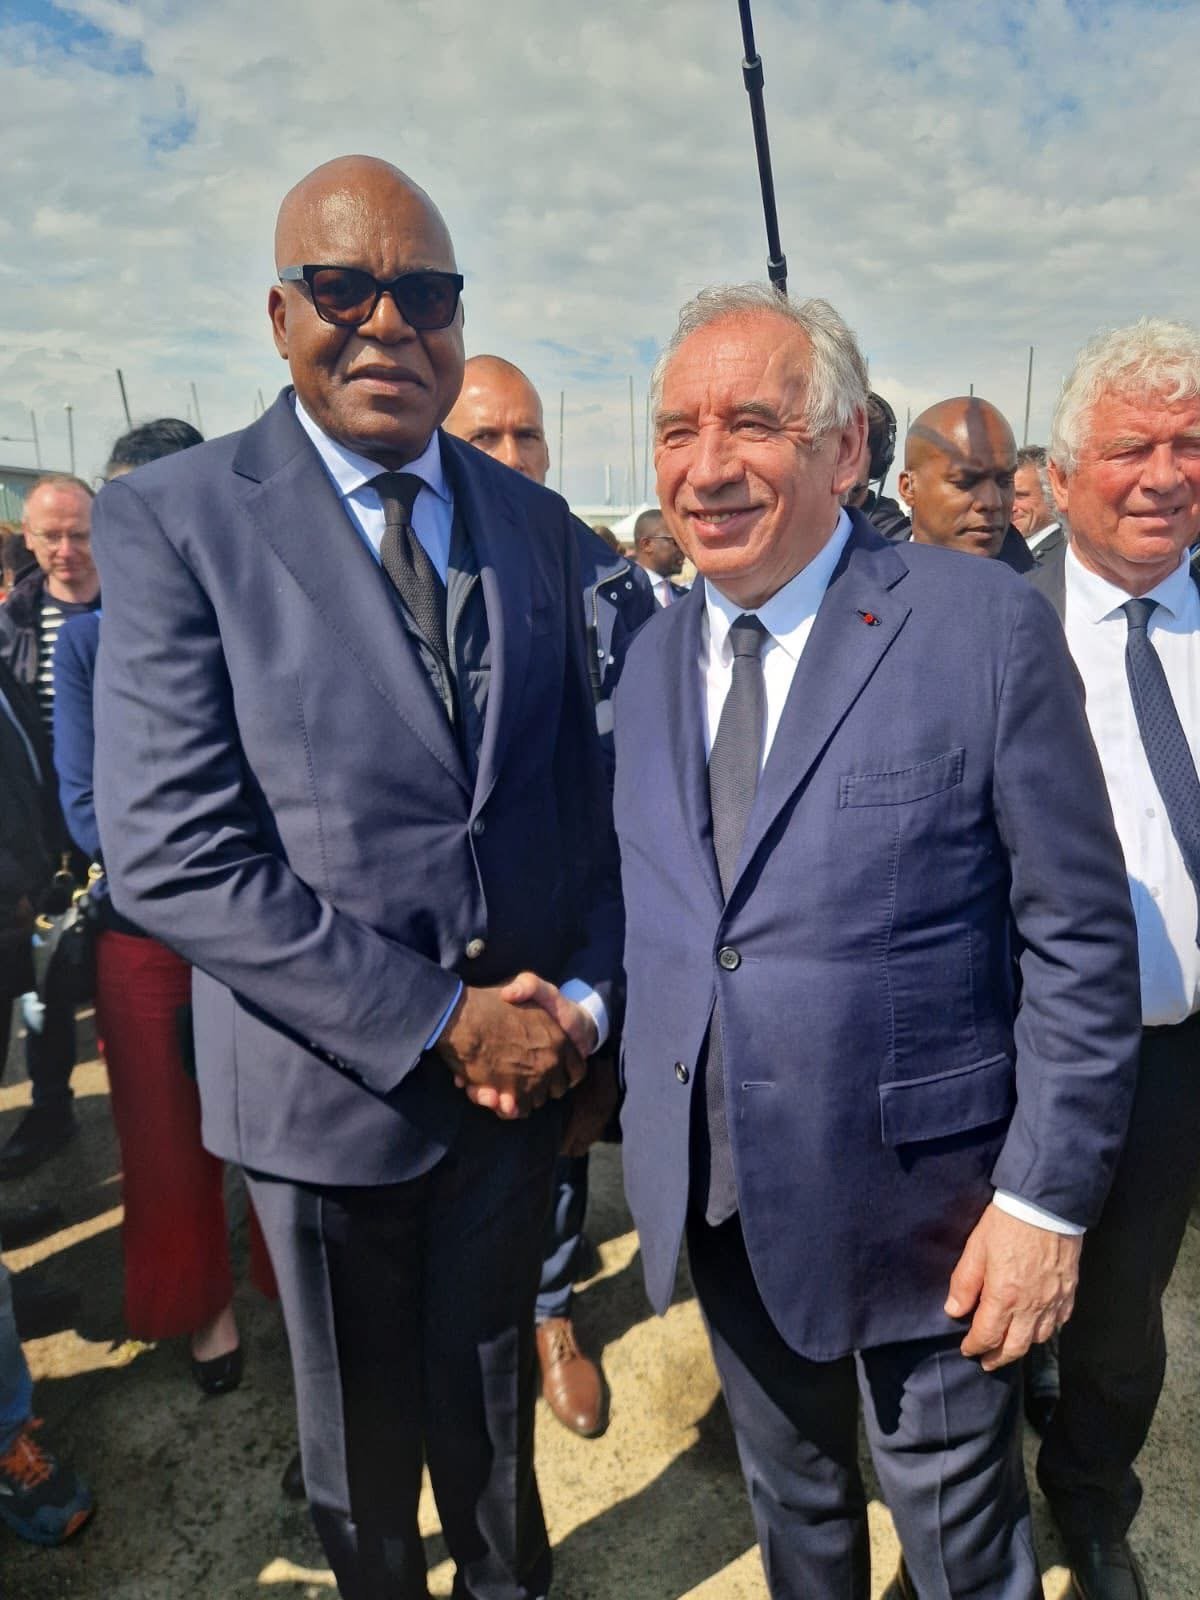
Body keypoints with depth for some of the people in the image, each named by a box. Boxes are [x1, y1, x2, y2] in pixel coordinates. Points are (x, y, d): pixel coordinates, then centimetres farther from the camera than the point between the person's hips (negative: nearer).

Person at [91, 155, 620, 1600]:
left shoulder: (533, 524, 4)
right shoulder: (172, 519, -11)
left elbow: (582, 789, 6)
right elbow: (169, 854, -19)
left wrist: (584, 994, -7)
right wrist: (438, 1023, -19)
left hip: (523, 1060, 4)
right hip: (331, 1084, -3)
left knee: (493, 1397, 26)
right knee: (360, 1435, 23)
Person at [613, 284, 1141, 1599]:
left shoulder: (986, 627, -15)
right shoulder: (650, 658, 2)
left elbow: (1079, 938, -13)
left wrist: (1047, 1194, -13)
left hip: (923, 1197, -4)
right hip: (716, 1195, 5)